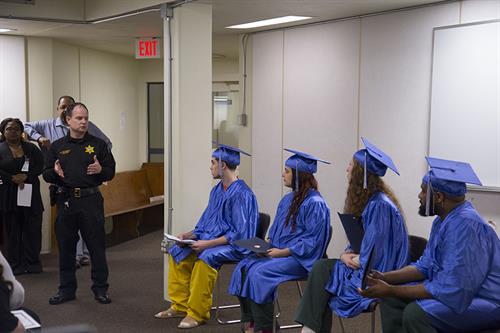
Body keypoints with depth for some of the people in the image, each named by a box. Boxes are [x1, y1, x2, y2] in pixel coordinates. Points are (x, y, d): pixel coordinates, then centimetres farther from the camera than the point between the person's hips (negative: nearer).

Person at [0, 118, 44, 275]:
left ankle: (32, 263, 9)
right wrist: (13, 178, -15)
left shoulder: (31, 148, 10)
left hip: (30, 194, 2)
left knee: (33, 229, -1)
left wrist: (25, 176, -13)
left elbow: (40, 166, 1)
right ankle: (16, 265, 9)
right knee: (13, 231, 2)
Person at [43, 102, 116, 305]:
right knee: (65, 246, 8)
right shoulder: (57, 146, 9)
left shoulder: (98, 144, 6)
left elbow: (111, 172, 6)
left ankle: (100, 288, 13)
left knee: (97, 246, 1)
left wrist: (100, 170, -15)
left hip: (91, 200, -1)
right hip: (66, 201, 2)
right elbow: (46, 175, 9)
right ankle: (66, 289, 20)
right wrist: (55, 173, -12)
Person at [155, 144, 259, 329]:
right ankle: (180, 306, 8)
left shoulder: (242, 194, -19)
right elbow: (207, 223, 18)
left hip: (234, 245, -10)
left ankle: (197, 313, -21)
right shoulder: (217, 190, 10)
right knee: (177, 252, 3)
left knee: (205, 257, -34)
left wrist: (208, 244, -27)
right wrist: (189, 235, 1)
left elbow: (239, 234, -23)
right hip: (213, 239, 10)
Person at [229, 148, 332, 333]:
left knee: (259, 273, -26)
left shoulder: (315, 203, -14)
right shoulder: (288, 199, 13)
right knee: (244, 267, -10)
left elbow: (312, 241, -17)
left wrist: (282, 252, -18)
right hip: (280, 253, 9)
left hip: (300, 259, -9)